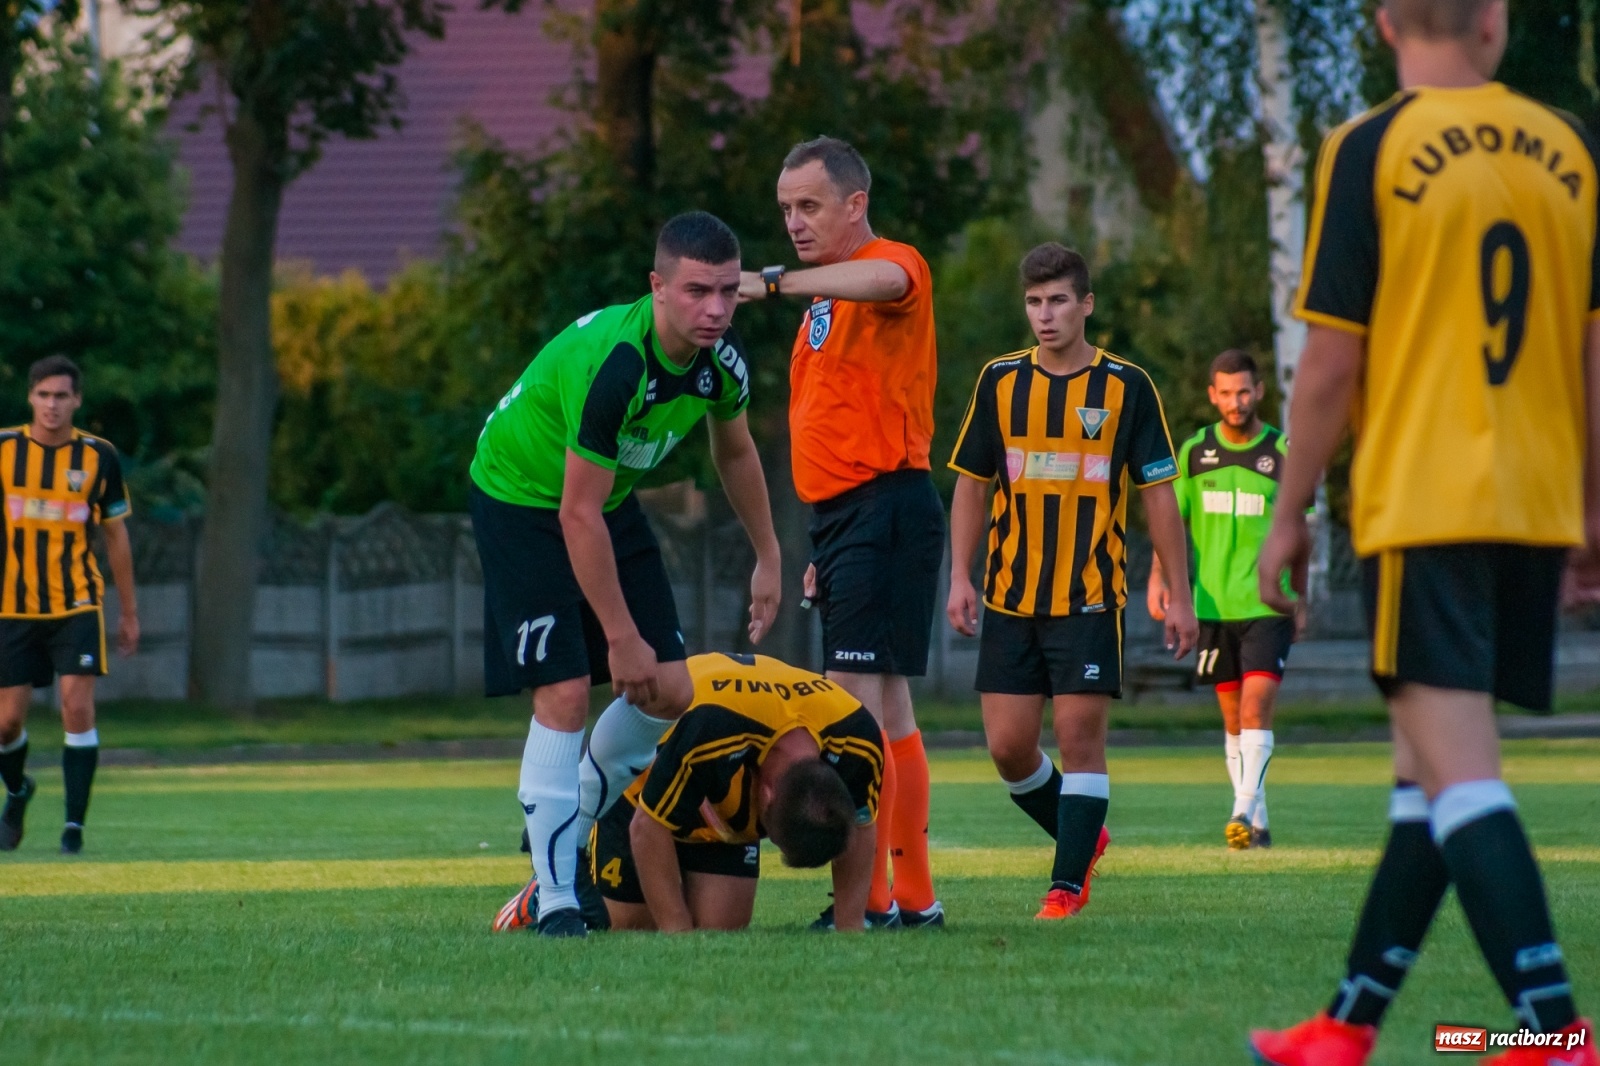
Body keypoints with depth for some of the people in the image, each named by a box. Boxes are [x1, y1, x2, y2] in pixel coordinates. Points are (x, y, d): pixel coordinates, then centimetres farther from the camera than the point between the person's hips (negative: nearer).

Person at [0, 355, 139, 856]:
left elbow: (116, 535, 8)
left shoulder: (98, 456, -1)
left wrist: (129, 612, 10)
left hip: (77, 605, -1)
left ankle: (74, 824, -7)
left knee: (78, 707, -15)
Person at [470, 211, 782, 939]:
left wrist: (767, 558, 17)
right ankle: (555, 899, -10)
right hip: (522, 500, -7)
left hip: (612, 501, 7)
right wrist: (621, 636, -25)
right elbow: (578, 515, -29)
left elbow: (734, 449, 12)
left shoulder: (721, 360, -12)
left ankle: (575, 827, 24)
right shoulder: (610, 363, -35)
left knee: (670, 691, 2)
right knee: (564, 693, -17)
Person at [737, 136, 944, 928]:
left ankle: (871, 896, -16)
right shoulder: (825, 300, 22)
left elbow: (883, 280, -34)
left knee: (857, 704, -15)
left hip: (886, 505, -10)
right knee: (886, 710, 11)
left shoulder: (892, 265, -7)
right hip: (840, 514, 10)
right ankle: (915, 896, 15)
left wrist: (771, 282, -38)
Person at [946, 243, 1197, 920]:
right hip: (1009, 596, 3)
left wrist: (1179, 597, -2)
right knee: (1007, 746, 0)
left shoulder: (1126, 387, -1)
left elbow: (1159, 495, 1)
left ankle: (1068, 884, -4)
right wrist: (960, 577, 2)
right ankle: (1083, 837, 25)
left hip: (1091, 596, -3)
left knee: (1080, 735, -10)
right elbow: (972, 484, 12)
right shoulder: (999, 381, 7)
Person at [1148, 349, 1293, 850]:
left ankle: (1244, 810, -23)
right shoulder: (1195, 451, 6)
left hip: (1268, 604, -3)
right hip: (1214, 602, 3)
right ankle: (1257, 823, 16)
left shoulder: (1283, 452, 0)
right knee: (1233, 717, 8)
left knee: (1256, 706, -16)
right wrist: (1159, 575, -2)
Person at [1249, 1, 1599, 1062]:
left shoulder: (1369, 151, -6)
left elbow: (1331, 359, -6)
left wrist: (1289, 514, 4)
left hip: (1421, 505, -6)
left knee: (1456, 769, -10)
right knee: (1435, 768, 14)